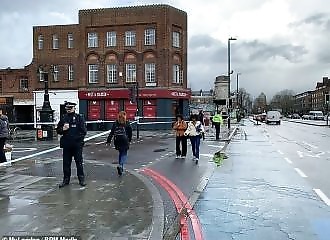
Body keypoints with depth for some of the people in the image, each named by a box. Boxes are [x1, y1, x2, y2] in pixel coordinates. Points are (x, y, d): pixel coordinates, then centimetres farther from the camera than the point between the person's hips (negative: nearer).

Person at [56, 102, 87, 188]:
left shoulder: (79, 118, -1)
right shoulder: (63, 118, 9)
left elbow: (84, 131, -4)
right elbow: (58, 130, 12)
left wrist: (79, 137, -14)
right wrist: (62, 129, -8)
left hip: (77, 144, -3)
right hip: (66, 144, 3)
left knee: (79, 162, 5)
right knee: (66, 163, 10)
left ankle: (81, 179, 16)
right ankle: (66, 179, 21)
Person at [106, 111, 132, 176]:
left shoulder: (115, 124, 2)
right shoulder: (127, 124, -4)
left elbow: (111, 133, -3)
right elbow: (130, 133, 0)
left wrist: (108, 141, -4)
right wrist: (129, 140, 13)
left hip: (117, 142, 3)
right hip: (124, 142, -3)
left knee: (120, 153, 20)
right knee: (124, 154, 7)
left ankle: (121, 168, 25)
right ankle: (120, 165, -18)